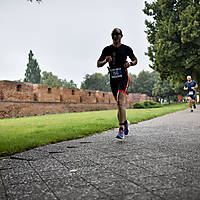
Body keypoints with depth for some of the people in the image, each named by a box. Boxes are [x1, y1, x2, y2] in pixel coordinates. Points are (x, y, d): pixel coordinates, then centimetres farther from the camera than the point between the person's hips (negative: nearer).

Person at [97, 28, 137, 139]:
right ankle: (125, 122, 38)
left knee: (120, 102, -21)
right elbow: (98, 64, 7)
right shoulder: (107, 49, 8)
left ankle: (121, 130, -24)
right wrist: (105, 61, -14)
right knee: (120, 104, 13)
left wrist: (130, 63, -7)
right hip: (113, 79, 4)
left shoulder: (126, 49, 3)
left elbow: (135, 60, 16)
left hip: (123, 77, -4)